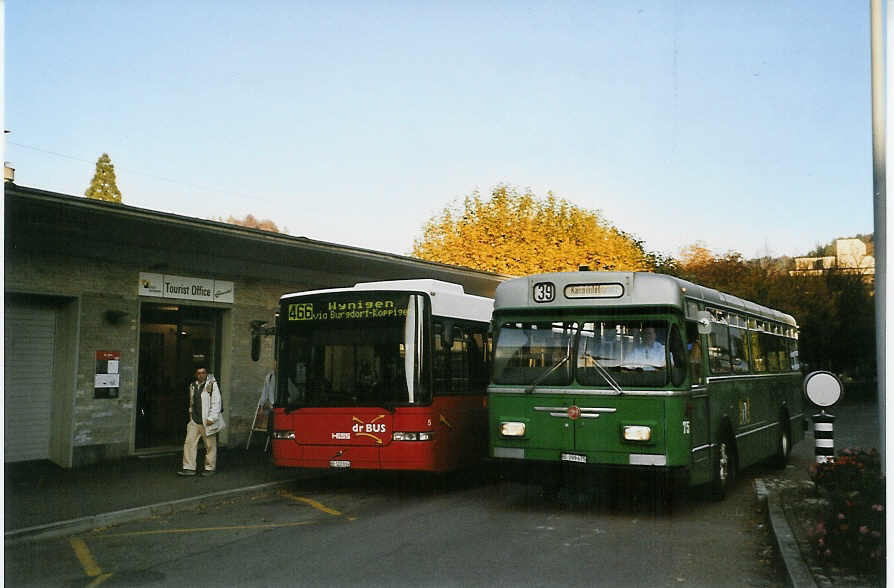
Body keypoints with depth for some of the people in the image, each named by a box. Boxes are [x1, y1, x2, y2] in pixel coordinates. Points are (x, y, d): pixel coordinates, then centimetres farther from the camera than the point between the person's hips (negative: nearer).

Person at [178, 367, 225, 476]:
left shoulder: (212, 385, -9)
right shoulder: (193, 385, 11)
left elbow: (216, 403, -13)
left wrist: (211, 418, -18)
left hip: (207, 422, -6)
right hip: (194, 421, 6)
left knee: (210, 446, 4)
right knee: (189, 443, 0)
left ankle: (210, 468, 16)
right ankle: (189, 468, 6)